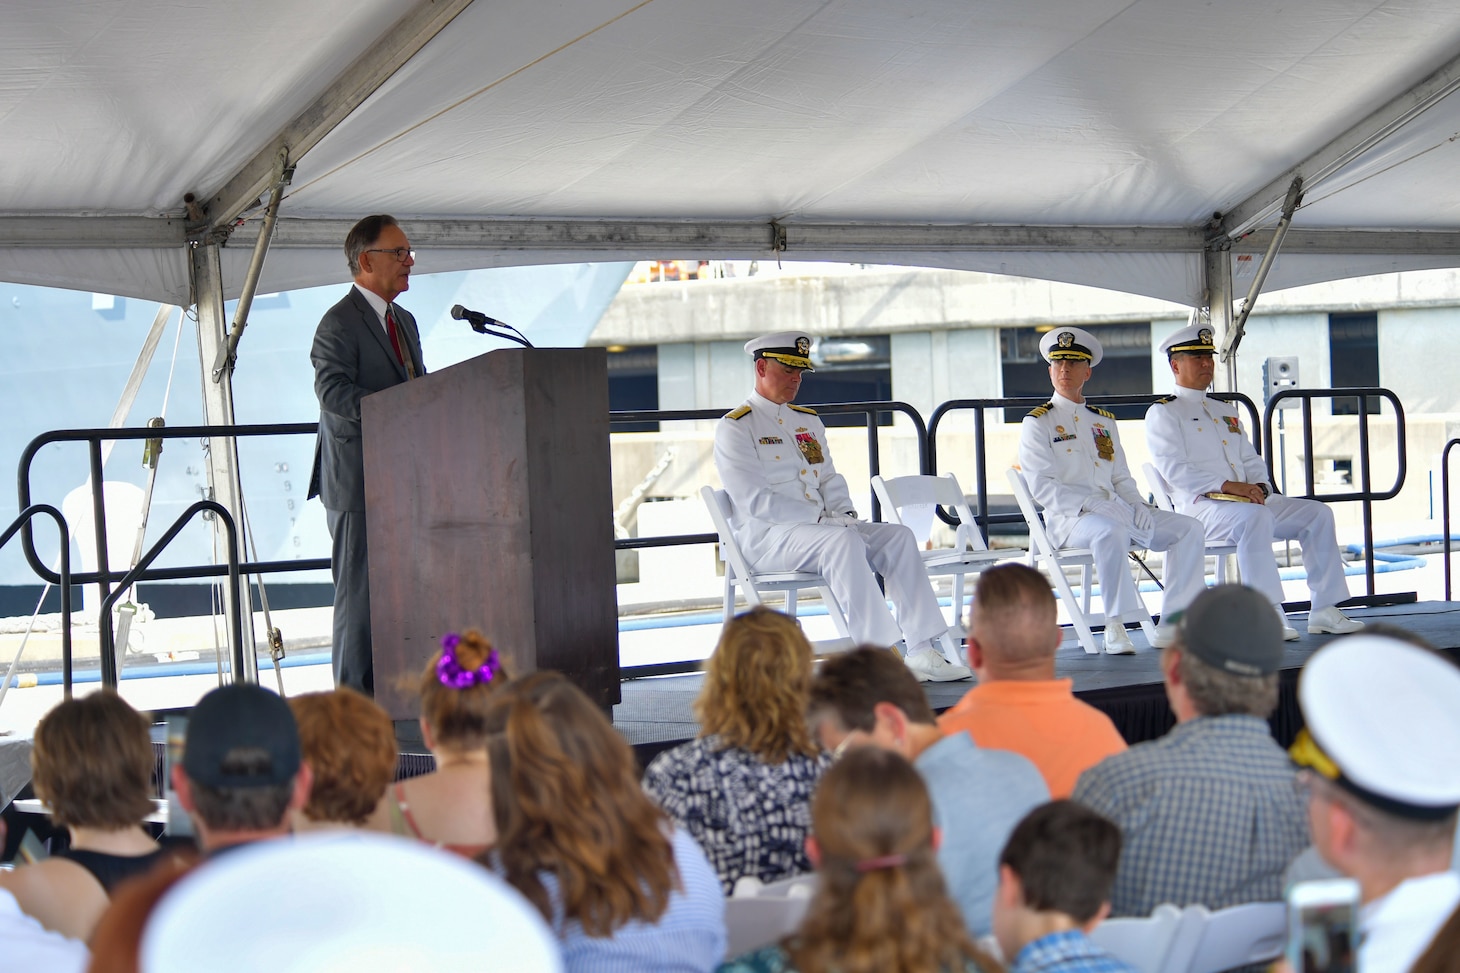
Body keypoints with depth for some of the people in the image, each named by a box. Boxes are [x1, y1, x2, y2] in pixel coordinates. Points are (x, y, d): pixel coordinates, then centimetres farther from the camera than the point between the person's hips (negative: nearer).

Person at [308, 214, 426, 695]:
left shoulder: (405, 321, 20)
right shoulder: (339, 323, -8)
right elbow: (332, 389, -22)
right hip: (357, 479, -8)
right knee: (359, 591, -6)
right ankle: (356, 698, -3)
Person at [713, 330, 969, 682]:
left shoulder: (809, 421, 21)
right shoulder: (735, 428, -5)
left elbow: (830, 480, 21)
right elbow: (756, 501, -14)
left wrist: (844, 514, -2)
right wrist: (820, 517, -18)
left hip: (821, 526, 8)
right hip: (765, 537, -8)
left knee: (898, 536, -11)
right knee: (842, 542, -34)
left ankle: (923, 651, -18)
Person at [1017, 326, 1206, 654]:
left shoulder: (1104, 421, 22)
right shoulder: (1037, 423, 3)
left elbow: (1122, 480, 19)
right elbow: (1042, 487, -9)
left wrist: (1138, 508, -3)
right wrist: (1091, 504, -21)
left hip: (1114, 511, 6)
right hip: (1067, 519, -6)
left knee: (1188, 528, -11)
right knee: (1111, 530, -39)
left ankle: (1171, 626, -15)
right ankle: (1115, 628, -32)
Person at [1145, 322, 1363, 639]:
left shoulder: (1226, 411, 28)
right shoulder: (1163, 414, 3)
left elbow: (1251, 460, 23)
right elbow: (1174, 469, -11)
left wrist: (1258, 486, -2)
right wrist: (1228, 486, -21)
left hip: (1251, 501, 8)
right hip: (1199, 507, -8)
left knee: (1318, 513, -7)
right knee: (1254, 517, -37)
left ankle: (1325, 611, -8)